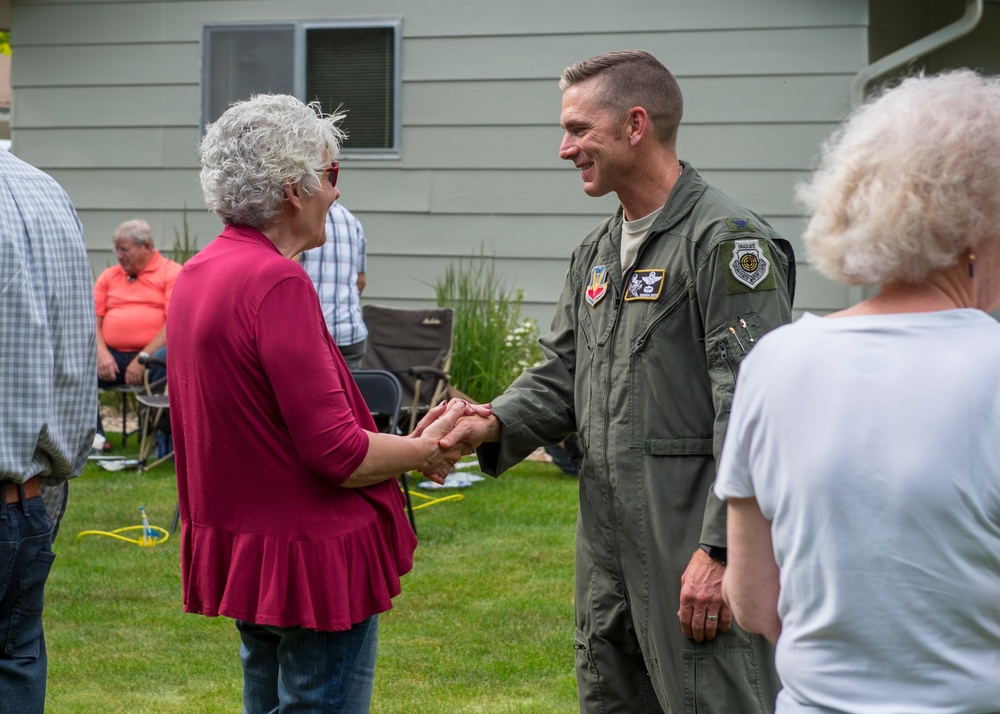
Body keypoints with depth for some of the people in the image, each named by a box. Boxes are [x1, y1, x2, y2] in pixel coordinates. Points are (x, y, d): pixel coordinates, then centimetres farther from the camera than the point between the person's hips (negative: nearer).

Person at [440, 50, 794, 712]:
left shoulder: (726, 238, -12)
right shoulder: (597, 253, 17)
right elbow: (562, 376, 19)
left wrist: (721, 549, -22)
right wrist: (496, 423, -2)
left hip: (699, 539, -9)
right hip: (609, 545, 9)